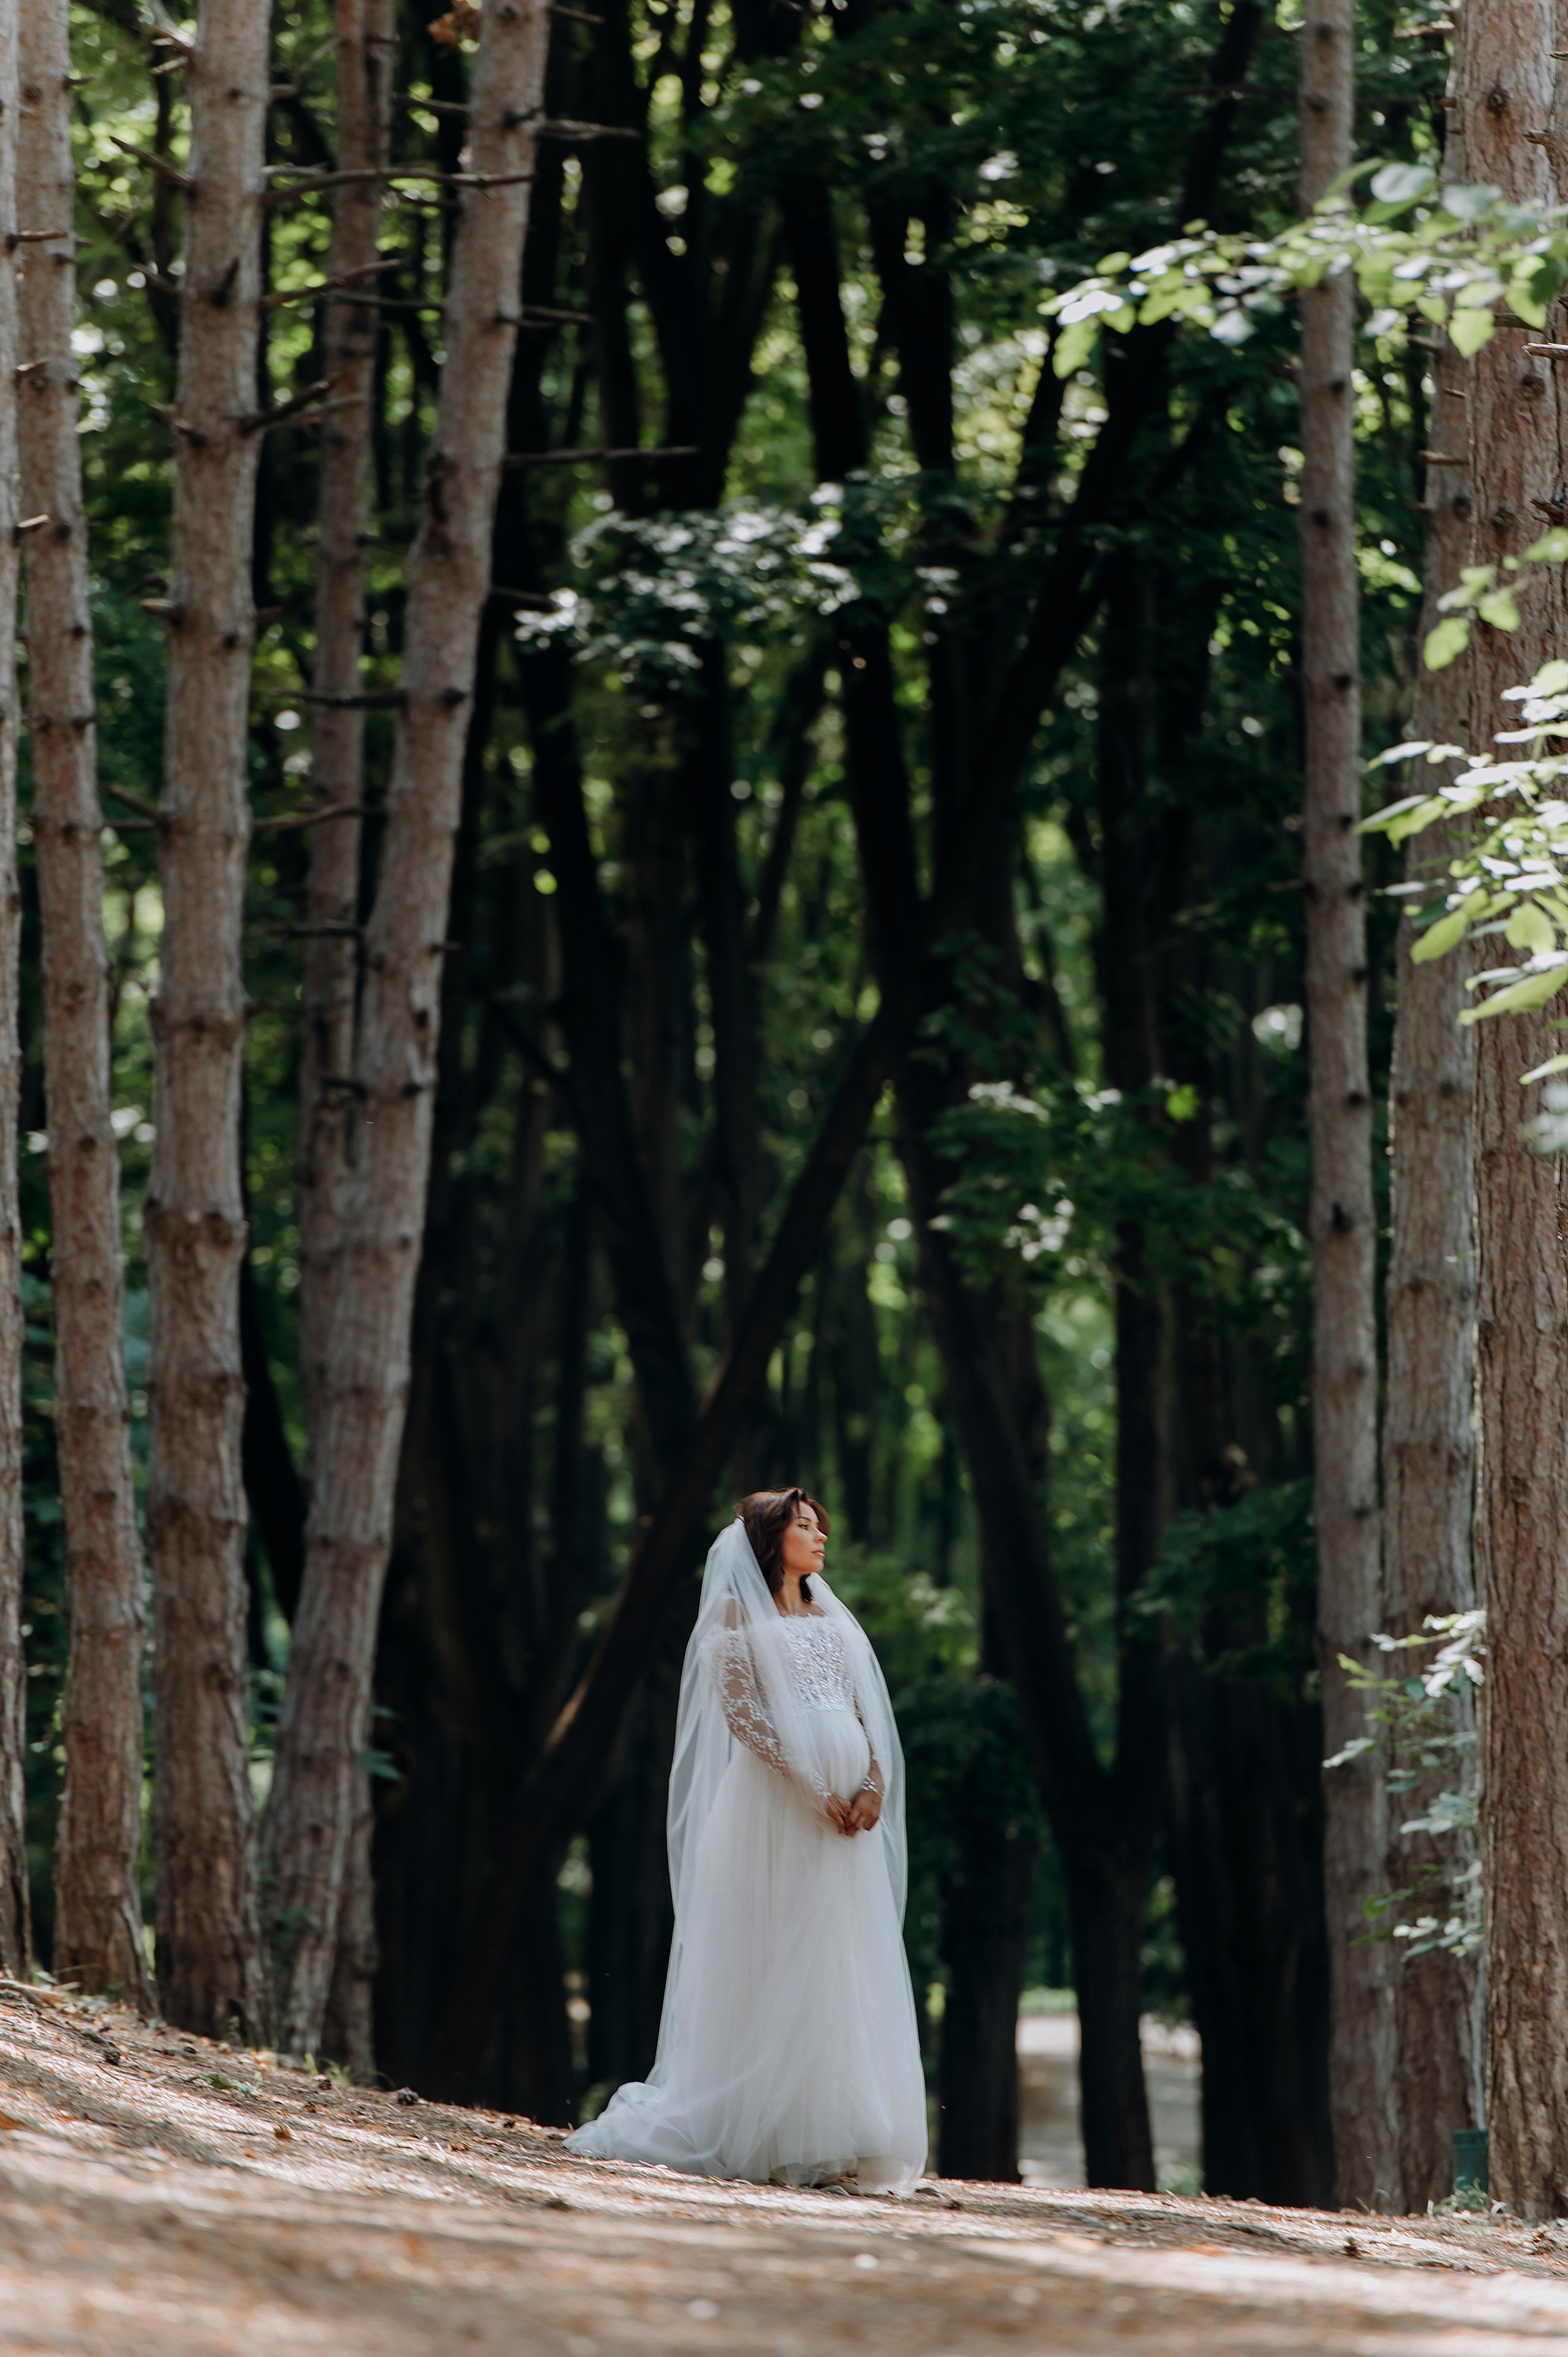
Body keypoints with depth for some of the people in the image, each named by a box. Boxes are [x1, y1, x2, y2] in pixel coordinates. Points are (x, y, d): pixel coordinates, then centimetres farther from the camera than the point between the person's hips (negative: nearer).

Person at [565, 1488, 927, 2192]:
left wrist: (874, 1784, -6)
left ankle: (833, 2142, 0)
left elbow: (870, 1713, 13)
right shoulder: (739, 1613, 3)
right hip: (774, 1809, -6)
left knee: (845, 1973, 0)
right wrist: (813, 1790, -16)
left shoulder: (833, 1622, 21)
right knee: (770, 1976, -7)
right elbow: (742, 1711, -8)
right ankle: (761, 2138, -5)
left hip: (848, 1817, 6)